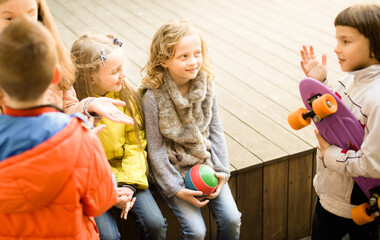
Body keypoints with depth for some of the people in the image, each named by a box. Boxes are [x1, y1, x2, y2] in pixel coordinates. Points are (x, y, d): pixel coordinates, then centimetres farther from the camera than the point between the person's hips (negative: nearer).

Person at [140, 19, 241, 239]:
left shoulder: (206, 85, -7)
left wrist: (222, 170, -4)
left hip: (206, 163, 4)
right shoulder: (153, 97, -20)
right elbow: (156, 148, -14)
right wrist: (176, 188, -15)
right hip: (173, 168, -4)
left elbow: (215, 131, 2)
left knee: (232, 219, -4)